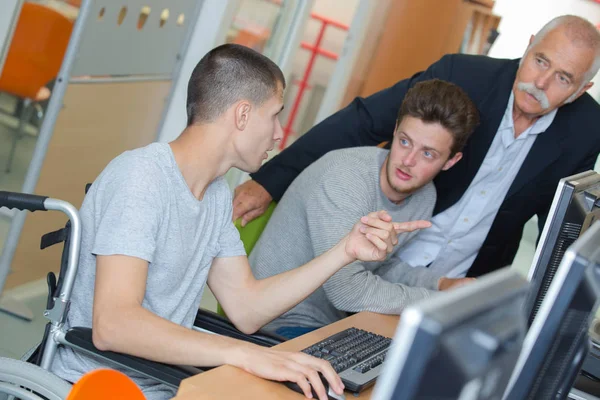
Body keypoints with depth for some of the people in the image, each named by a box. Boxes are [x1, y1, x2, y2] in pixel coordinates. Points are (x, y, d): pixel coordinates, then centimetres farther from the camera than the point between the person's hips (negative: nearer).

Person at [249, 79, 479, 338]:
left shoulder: (425, 196, 0)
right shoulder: (344, 178, -24)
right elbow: (348, 290, -30)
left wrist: (442, 285, -2)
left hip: (335, 323, 7)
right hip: (284, 326, -7)